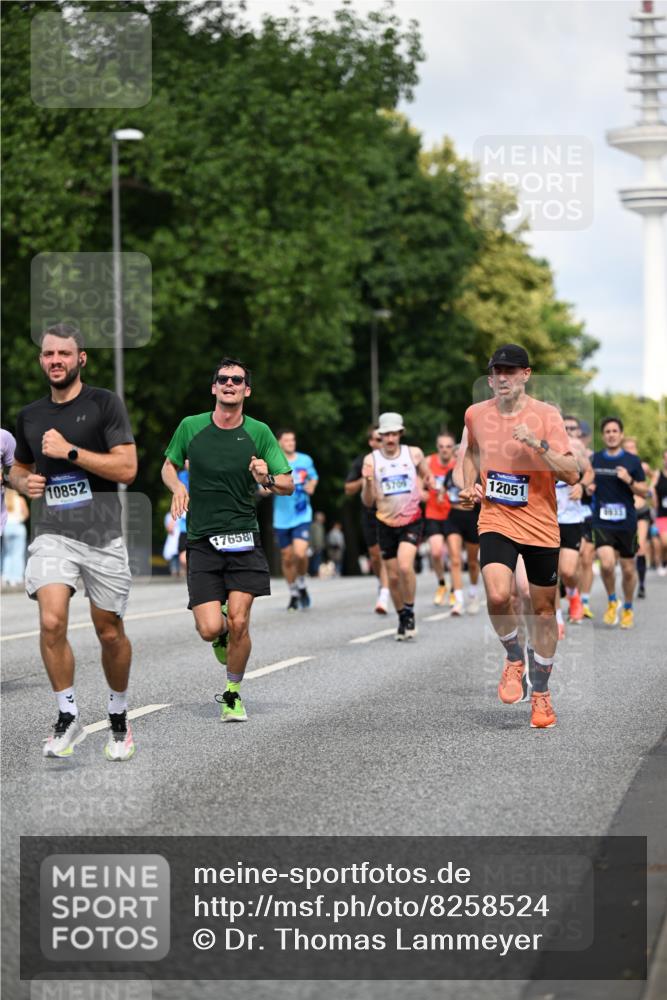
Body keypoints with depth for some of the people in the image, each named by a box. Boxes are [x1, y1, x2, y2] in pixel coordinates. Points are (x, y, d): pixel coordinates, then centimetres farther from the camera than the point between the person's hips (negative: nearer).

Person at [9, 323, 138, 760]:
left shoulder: (105, 403, -2)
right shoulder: (30, 416, 11)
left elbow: (127, 468, -10)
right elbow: (19, 468, 26)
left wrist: (70, 451, -16)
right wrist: (25, 482, 3)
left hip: (103, 534, -2)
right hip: (52, 533, 2)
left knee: (110, 633, 7)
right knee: (52, 622, -19)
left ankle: (119, 718, 28)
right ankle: (69, 719, -5)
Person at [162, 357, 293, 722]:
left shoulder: (259, 432, 1)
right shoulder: (190, 427, 3)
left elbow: (288, 484, 4)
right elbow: (169, 465, 20)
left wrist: (267, 479, -18)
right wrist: (177, 486, -1)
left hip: (243, 541, 0)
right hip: (201, 542, 0)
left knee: (238, 622, -11)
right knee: (210, 629, -10)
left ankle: (233, 694, 12)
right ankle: (222, 634, 29)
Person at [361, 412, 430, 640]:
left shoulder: (414, 454, -2)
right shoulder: (371, 460, -3)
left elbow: (427, 477, 19)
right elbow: (368, 502, -4)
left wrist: (429, 482, 0)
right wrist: (368, 482, -21)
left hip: (412, 521, -2)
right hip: (386, 524, 2)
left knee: (405, 566, -22)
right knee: (393, 576, 6)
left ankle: (410, 612, -4)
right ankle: (403, 620, 24)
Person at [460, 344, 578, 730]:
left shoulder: (546, 415, -9)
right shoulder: (476, 414, 1)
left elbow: (572, 474, -15)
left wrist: (538, 444, -27)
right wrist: (469, 485, 8)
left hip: (540, 525, -1)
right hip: (496, 521, 1)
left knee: (544, 609, 8)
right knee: (498, 596, -24)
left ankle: (541, 693, 26)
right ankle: (514, 658, 6)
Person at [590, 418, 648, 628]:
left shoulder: (632, 461, 1)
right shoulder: (594, 460, 5)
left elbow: (644, 491, 3)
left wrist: (629, 480, -15)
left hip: (626, 523, 0)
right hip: (602, 522, 0)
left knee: (628, 569, 8)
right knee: (607, 564, -19)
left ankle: (628, 609, 29)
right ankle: (612, 601, 7)